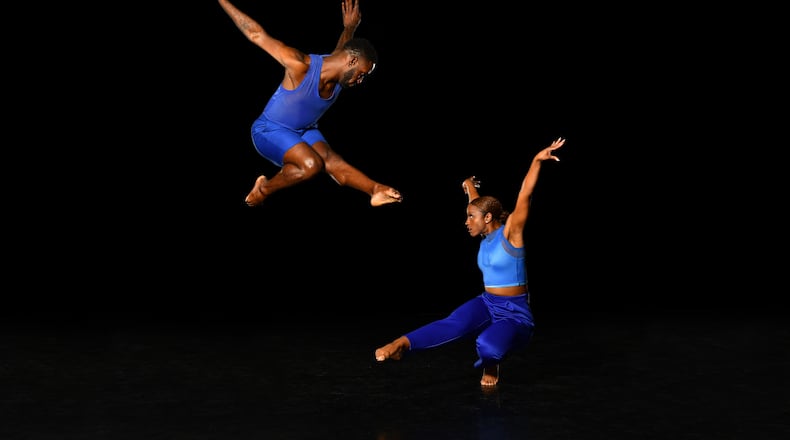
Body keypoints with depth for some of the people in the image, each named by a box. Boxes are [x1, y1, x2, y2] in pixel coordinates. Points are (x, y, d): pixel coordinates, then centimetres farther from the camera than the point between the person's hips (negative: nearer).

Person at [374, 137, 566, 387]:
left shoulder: (510, 231, -10)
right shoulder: (487, 236, 8)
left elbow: (525, 196, -22)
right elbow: (479, 204, 28)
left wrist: (536, 161, -32)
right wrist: (470, 186, 47)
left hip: (515, 313, -6)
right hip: (487, 305, 6)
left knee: (487, 346, -35)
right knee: (455, 324, -27)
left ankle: (491, 367, 0)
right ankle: (401, 344, -34)